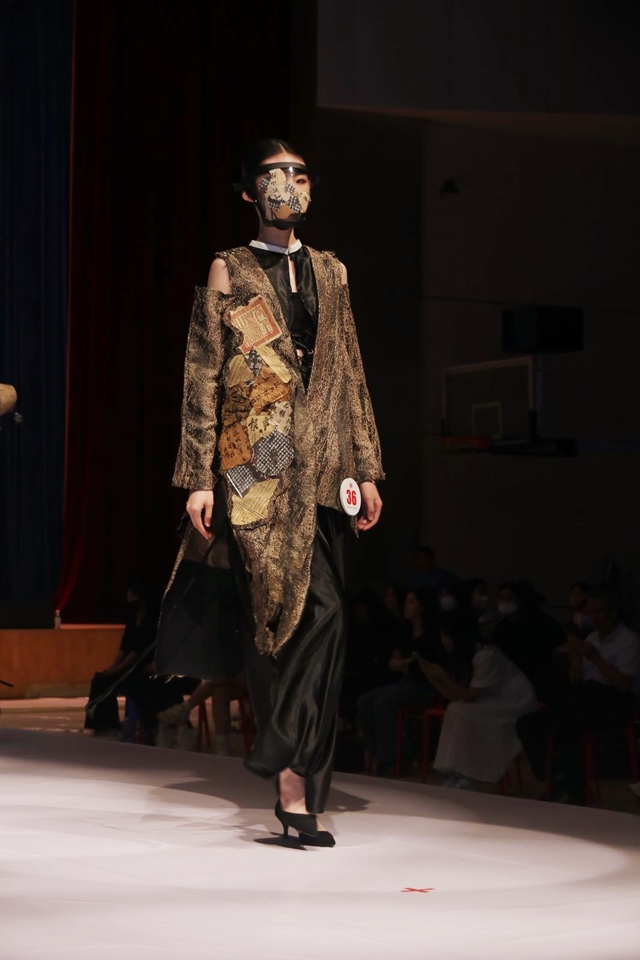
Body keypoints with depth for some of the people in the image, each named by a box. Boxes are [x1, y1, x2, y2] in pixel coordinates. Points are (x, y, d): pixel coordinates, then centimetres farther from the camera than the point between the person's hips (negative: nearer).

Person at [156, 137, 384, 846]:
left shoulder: (329, 274, 19)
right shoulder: (228, 274, 6)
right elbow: (202, 381, 2)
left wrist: (366, 468, 14)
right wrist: (199, 477, -5)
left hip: (320, 470, 5)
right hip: (256, 468, -4)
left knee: (320, 618, -1)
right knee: (318, 609, -13)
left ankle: (292, 774, 7)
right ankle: (292, 770, -4)